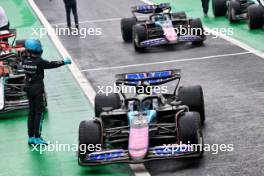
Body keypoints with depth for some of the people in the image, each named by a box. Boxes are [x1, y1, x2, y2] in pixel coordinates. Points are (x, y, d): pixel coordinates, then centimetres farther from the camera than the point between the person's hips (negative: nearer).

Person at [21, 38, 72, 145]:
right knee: (39, 113, 0)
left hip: (28, 88, 7)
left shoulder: (24, 60, -2)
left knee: (31, 112, 13)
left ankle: (31, 137, 16)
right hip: (37, 88, -7)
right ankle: (37, 138, 1)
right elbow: (51, 64, -8)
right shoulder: (39, 61, -18)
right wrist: (64, 62, 4)